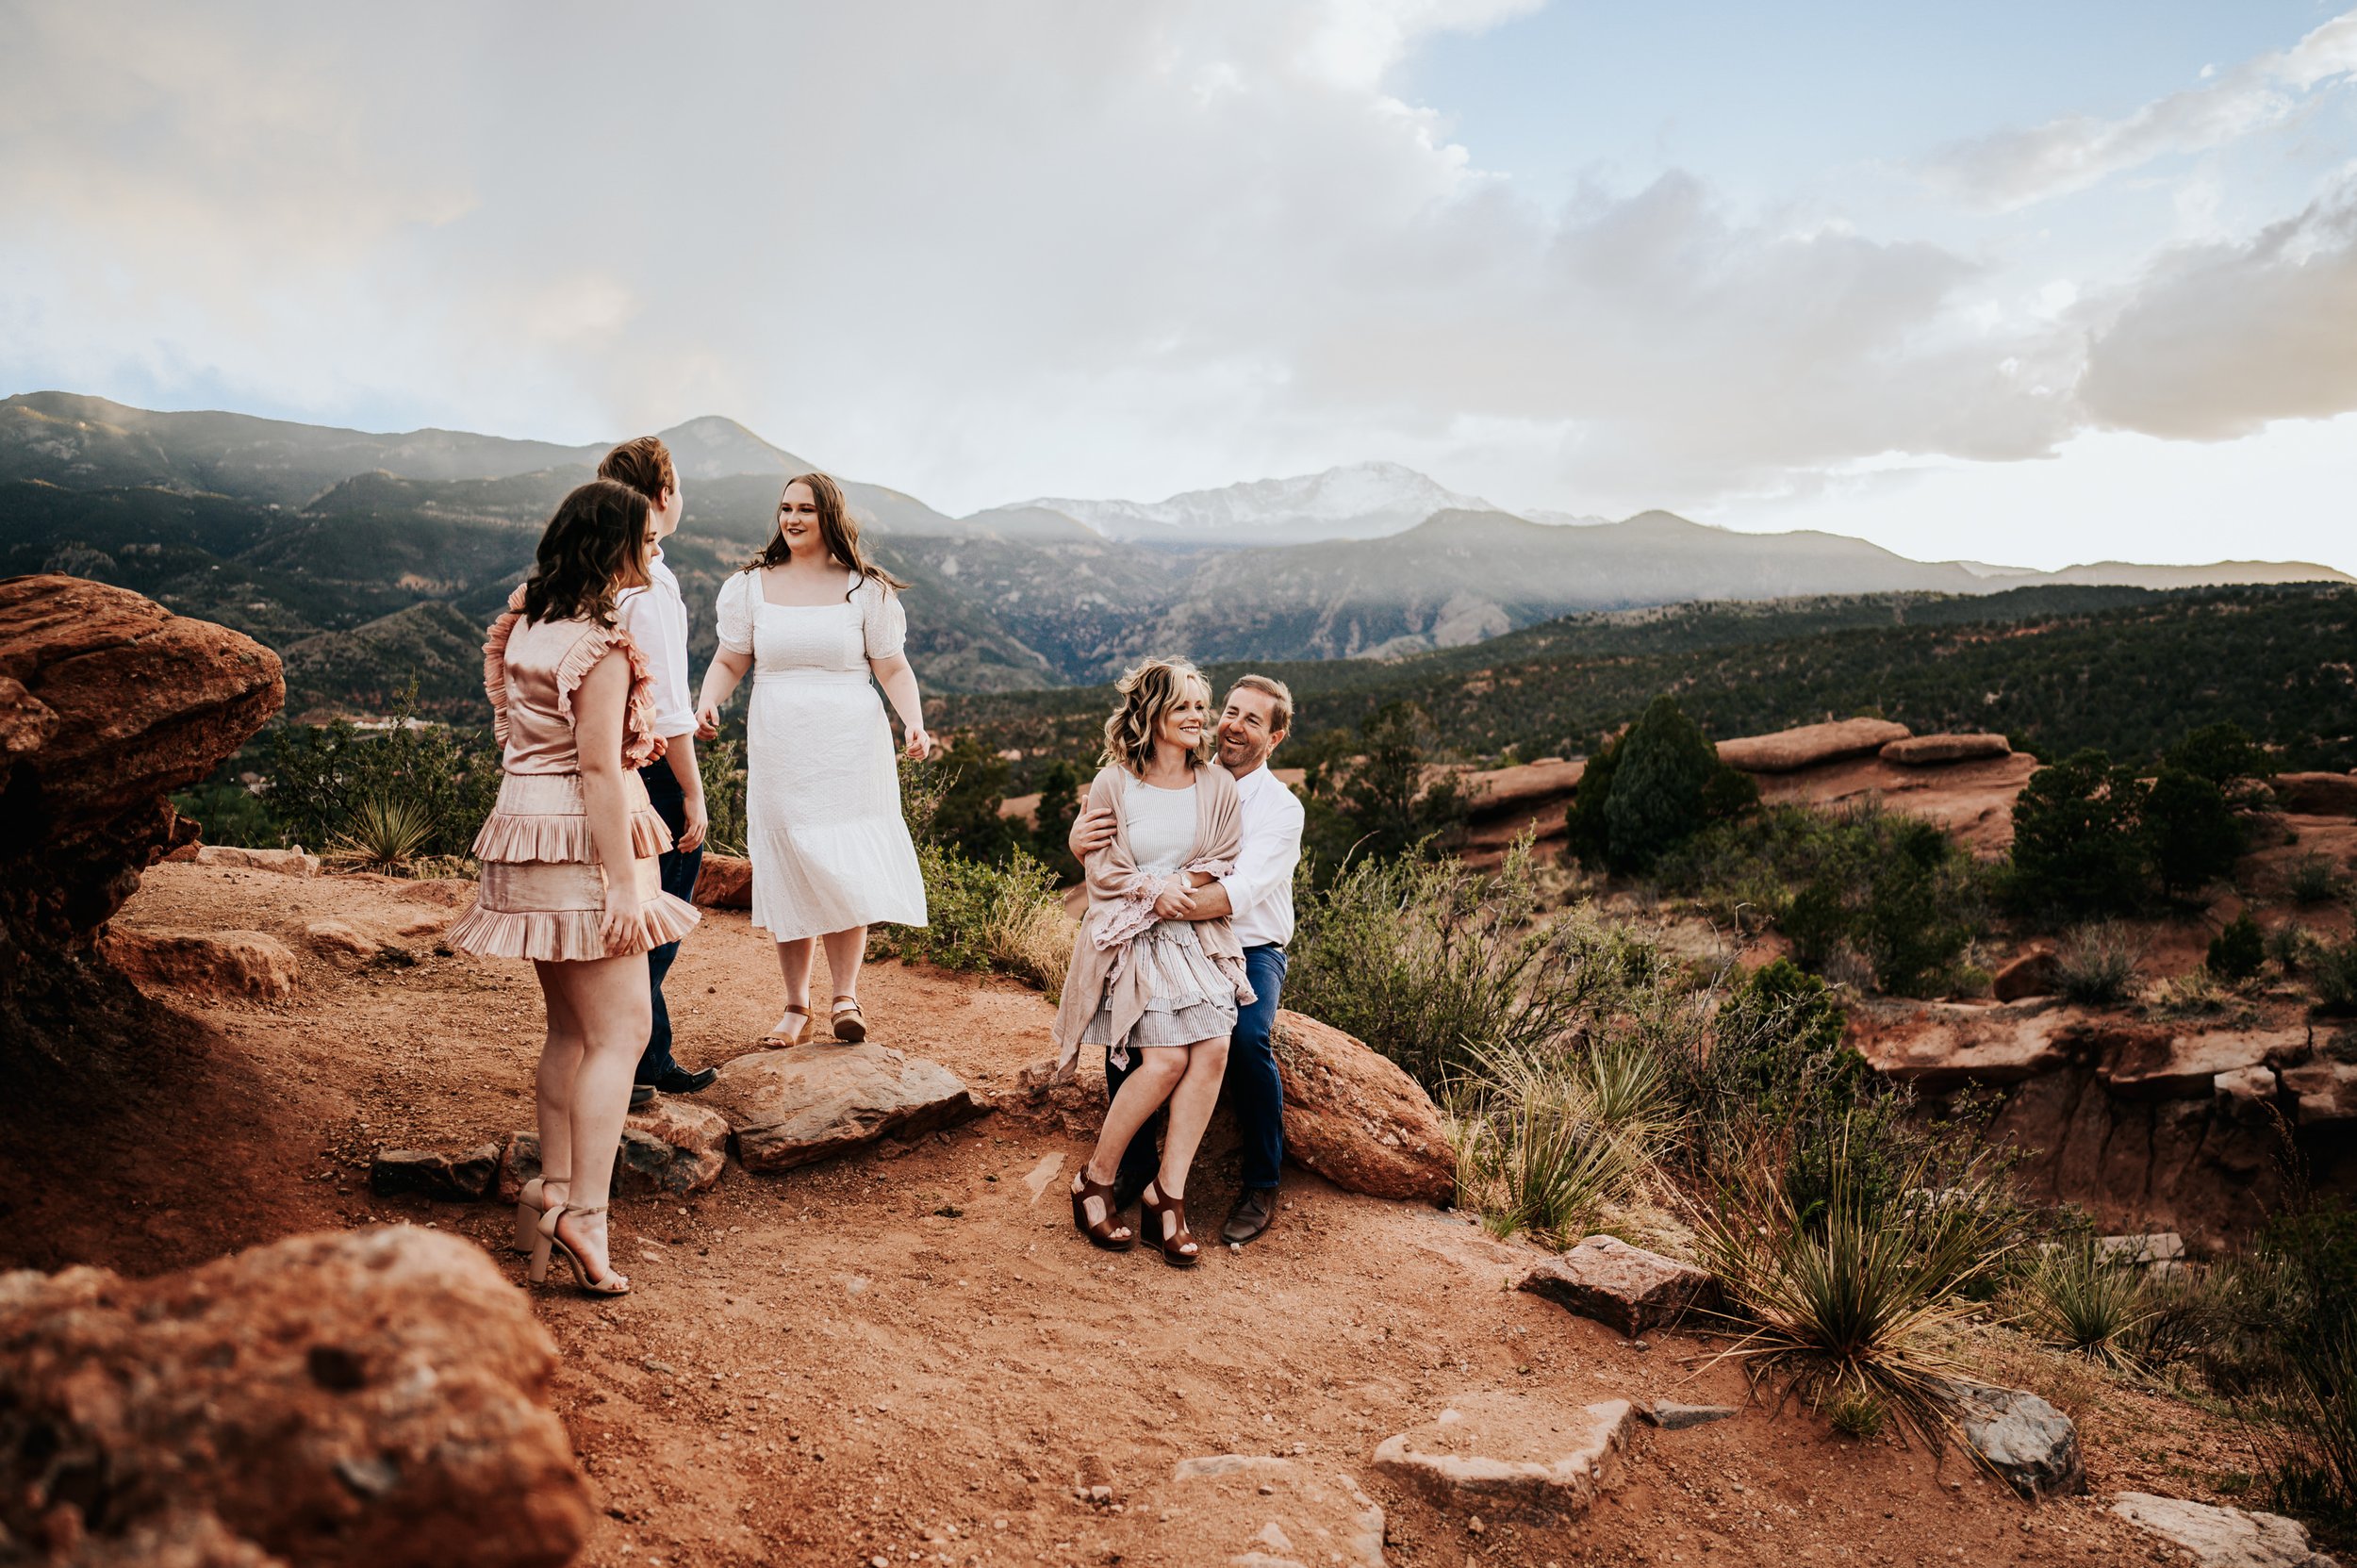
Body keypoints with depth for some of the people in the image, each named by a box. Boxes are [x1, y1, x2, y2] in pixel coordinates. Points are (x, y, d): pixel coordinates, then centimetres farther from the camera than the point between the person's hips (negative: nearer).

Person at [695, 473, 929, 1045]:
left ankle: (845, 997, 9)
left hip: (849, 748, -2)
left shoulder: (866, 589, 3)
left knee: (844, 870, -6)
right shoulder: (751, 586, 8)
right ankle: (796, 1006, 13)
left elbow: (892, 667, 3)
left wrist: (914, 721, -13)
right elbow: (729, 661, 11)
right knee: (787, 870, 3)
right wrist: (707, 702, -9)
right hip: (778, 750, 2)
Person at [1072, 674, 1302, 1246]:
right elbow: (1116, 851, -1)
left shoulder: (1281, 809, -7)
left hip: (1249, 948, -2)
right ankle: (1134, 1166, -5)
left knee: (1247, 1038, -30)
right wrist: (1080, 840, -27)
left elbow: (1240, 893, -23)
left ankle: (1262, 1187, -8)